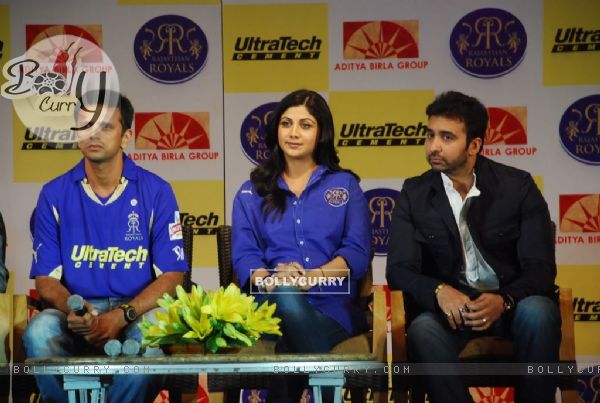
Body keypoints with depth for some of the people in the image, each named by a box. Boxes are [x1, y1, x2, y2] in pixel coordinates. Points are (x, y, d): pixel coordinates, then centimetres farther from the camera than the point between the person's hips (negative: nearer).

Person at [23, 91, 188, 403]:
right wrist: (71, 308, -19)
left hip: (139, 309, -1)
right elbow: (45, 278, 5)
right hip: (76, 310, 2)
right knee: (38, 333, -31)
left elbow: (172, 274, -3)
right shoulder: (54, 195, 5)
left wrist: (122, 316, -18)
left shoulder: (156, 192, 1)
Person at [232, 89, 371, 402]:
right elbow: (244, 256, 4)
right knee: (287, 295, -39)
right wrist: (273, 280, -20)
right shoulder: (251, 193, 17)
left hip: (333, 305, 0)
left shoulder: (345, 185, 14)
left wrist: (312, 277, -17)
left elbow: (357, 252, 2)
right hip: (273, 304, 1)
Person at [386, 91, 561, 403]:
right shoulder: (414, 194, 2)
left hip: (510, 301, 0)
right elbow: (399, 269, -5)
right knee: (423, 331, -34)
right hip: (448, 305, 0)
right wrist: (439, 291, -28)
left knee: (537, 313, -34)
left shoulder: (517, 186, -3)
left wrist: (503, 301, -29)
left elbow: (540, 268, -8)